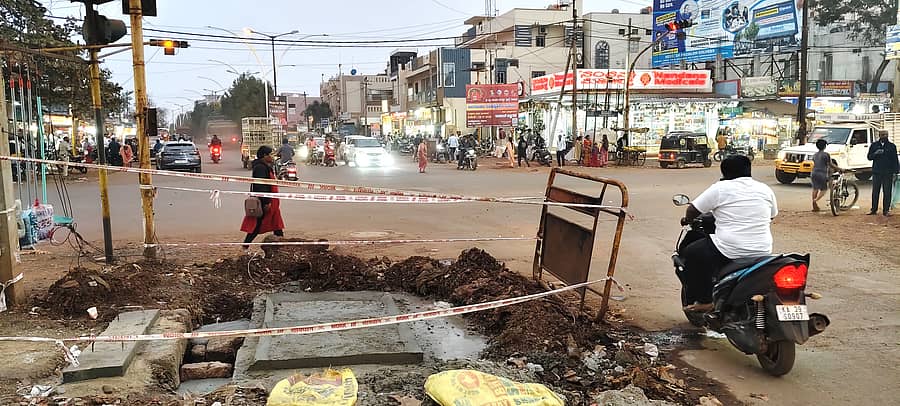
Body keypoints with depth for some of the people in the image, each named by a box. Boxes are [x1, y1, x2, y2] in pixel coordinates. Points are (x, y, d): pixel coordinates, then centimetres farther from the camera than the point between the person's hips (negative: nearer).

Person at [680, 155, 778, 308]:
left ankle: (704, 301, 7)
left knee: (691, 253, 10)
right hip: (762, 253, 6)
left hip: (729, 252, -6)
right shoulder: (766, 189, 10)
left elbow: (693, 210, 0)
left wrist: (687, 220, 21)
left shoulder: (720, 188, -4)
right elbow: (772, 216, 24)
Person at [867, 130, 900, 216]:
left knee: (887, 192, 0)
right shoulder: (874, 145, 7)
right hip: (876, 172, 1)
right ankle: (874, 209, 12)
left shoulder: (892, 146, 5)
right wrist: (875, 153, -14)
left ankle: (886, 210, 6)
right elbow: (869, 157, 7)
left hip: (888, 173, -1)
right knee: (875, 192, 4)